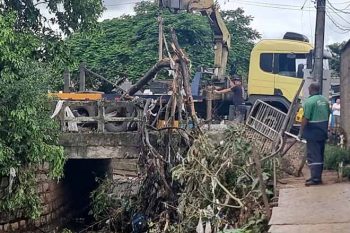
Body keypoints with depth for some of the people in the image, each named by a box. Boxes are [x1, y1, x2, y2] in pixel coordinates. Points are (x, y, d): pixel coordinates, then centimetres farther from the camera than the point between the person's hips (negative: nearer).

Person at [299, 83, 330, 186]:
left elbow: (305, 118, -18)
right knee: (320, 154, 15)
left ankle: (315, 178, -9)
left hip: (313, 131, -8)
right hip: (323, 131, 8)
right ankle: (318, 176, 23)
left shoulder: (309, 101, -15)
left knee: (313, 155, -5)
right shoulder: (325, 100, 9)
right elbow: (328, 114, 17)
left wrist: (301, 132, -10)